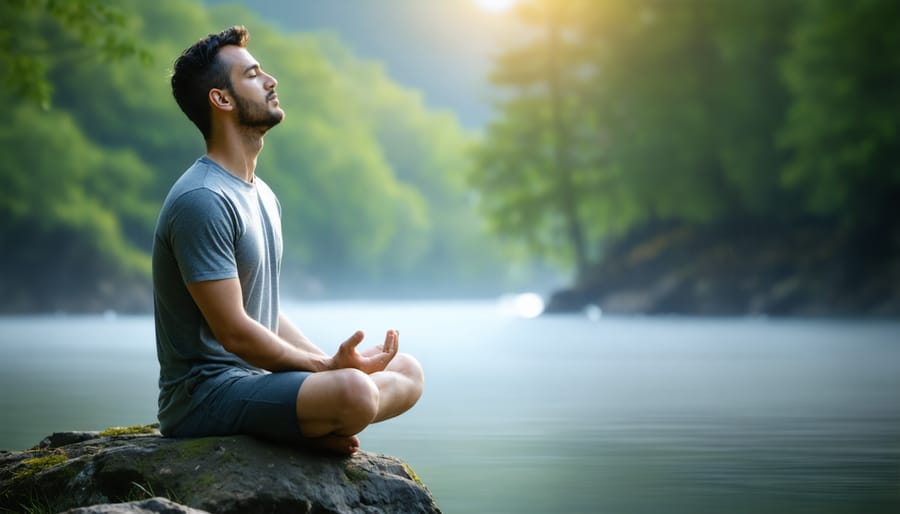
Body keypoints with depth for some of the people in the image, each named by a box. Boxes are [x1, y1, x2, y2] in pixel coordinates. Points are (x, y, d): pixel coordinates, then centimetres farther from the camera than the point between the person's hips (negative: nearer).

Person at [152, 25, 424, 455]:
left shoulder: (262, 195, 16)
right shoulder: (201, 201, -17)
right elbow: (234, 332, -20)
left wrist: (334, 361, 1)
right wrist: (327, 367, -10)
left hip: (258, 374, 10)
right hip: (204, 392, -10)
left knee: (408, 373, 9)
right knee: (353, 392, -33)